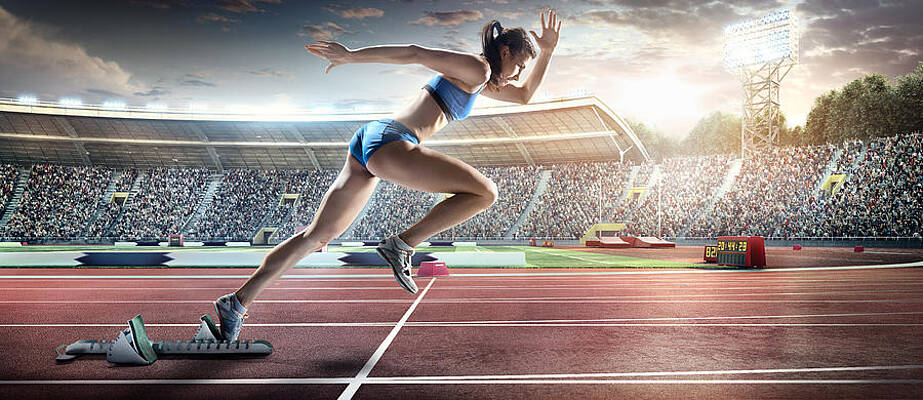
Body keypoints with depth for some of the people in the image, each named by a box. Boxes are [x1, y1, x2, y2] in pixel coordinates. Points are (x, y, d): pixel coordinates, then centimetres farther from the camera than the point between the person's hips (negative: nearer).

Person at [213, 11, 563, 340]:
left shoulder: (480, 79, 29)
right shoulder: (475, 68, 0)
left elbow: (525, 94, 40)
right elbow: (415, 53, -9)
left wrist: (547, 50, 33)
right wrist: (352, 56, -14)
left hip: (367, 142, 10)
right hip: (390, 142, -10)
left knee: (317, 235, 10)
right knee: (485, 193, -8)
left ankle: (237, 302, 12)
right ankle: (401, 244, -9)